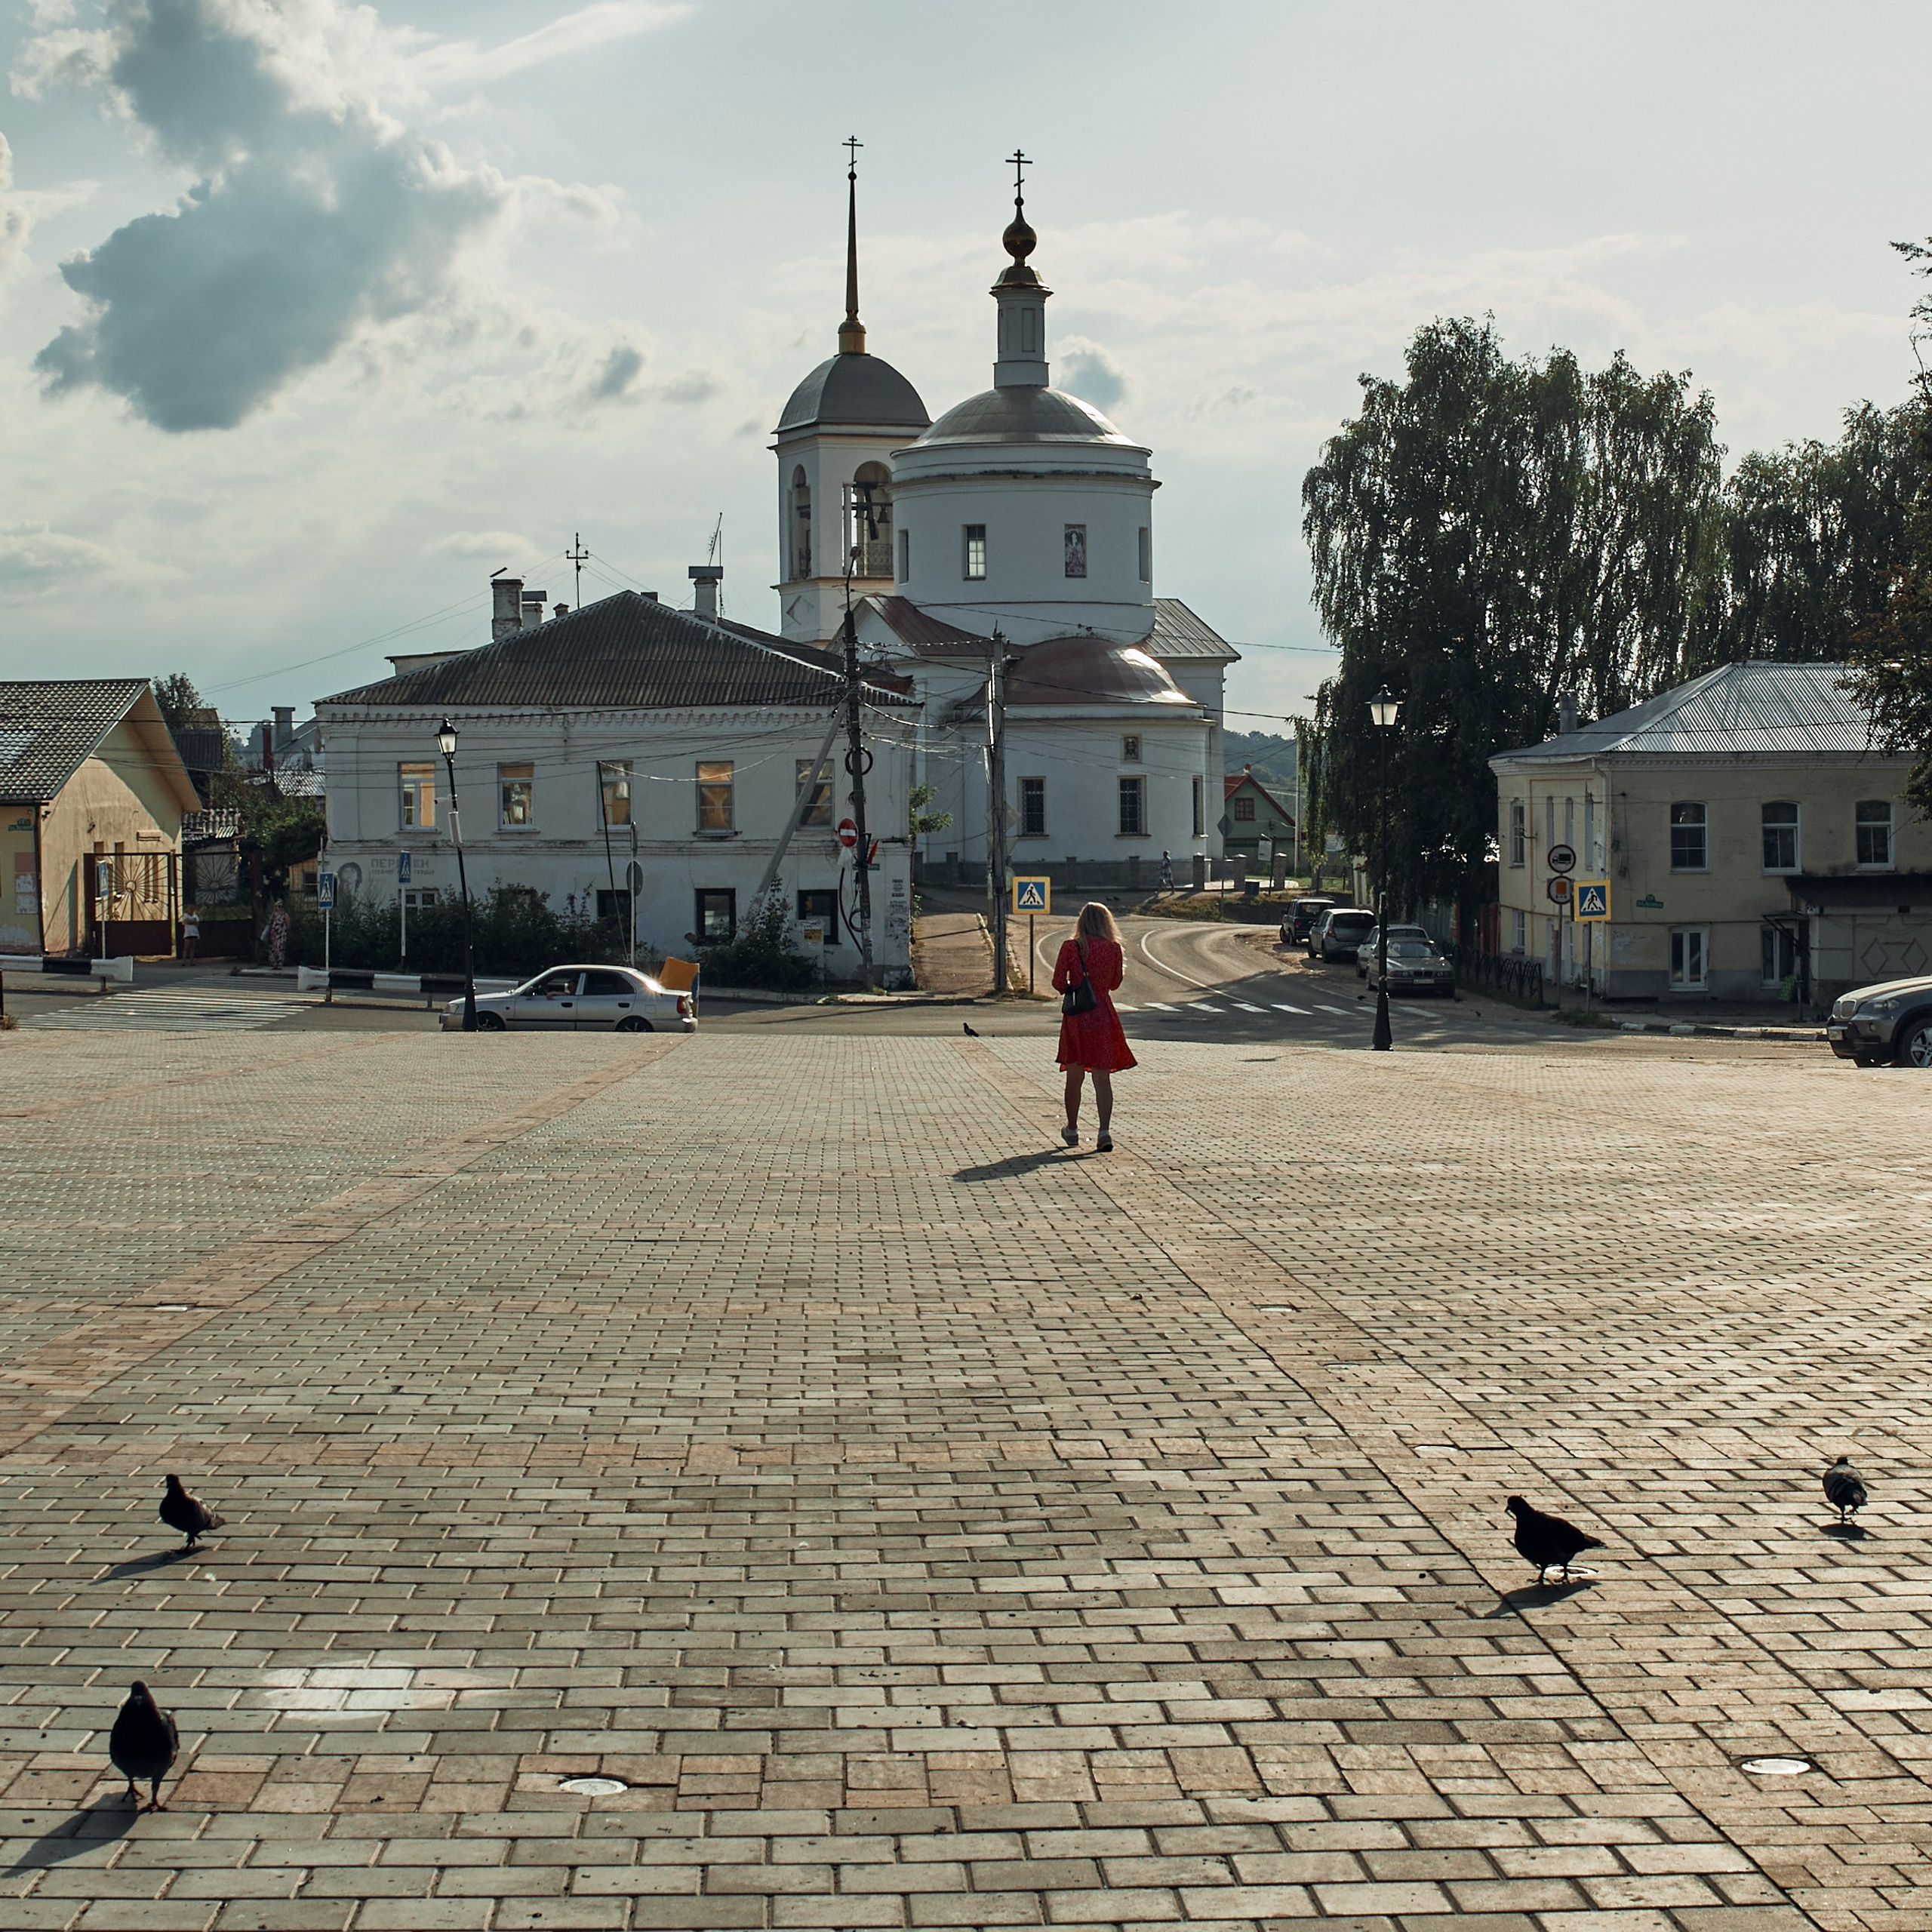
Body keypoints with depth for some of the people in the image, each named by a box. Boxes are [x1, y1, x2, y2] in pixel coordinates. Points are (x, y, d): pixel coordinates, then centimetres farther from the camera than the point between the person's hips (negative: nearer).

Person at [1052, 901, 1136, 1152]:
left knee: (1074, 1077, 14)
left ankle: (1072, 1130, 27)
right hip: (1103, 1015, 0)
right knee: (1102, 1078, 0)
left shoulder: (1070, 948, -6)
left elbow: (1058, 984, -4)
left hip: (1075, 1017, 0)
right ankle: (1104, 1131, -13)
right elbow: (1115, 983, 9)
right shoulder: (1114, 949, -3)